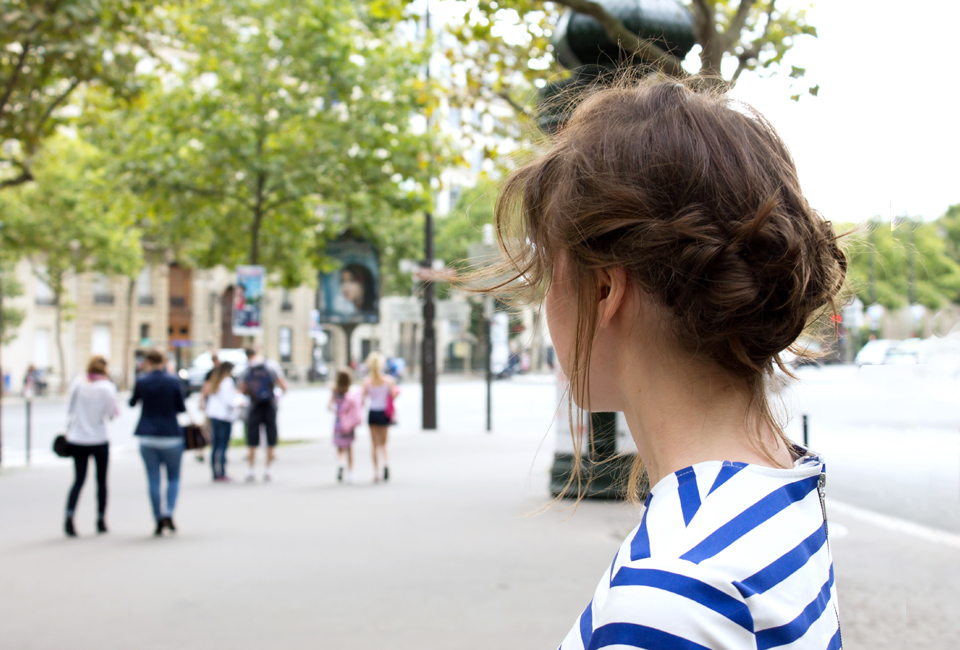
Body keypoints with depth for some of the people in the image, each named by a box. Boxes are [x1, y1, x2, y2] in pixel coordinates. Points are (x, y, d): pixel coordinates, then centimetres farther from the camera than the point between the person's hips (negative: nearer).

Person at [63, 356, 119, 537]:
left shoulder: (77, 383, -2)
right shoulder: (107, 387, -11)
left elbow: (69, 408, 4)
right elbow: (112, 413, -11)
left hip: (76, 439, 2)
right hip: (99, 439, -2)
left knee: (78, 480, 6)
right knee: (101, 481, 12)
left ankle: (69, 516, -14)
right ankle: (101, 520, 17)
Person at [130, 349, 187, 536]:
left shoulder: (142, 381, -4)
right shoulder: (173, 381, -6)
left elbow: (132, 403, 13)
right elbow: (181, 408, -1)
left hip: (147, 437, 1)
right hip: (170, 435, -1)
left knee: (153, 479, 8)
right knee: (174, 477, 12)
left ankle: (159, 520, 7)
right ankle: (168, 514, -7)